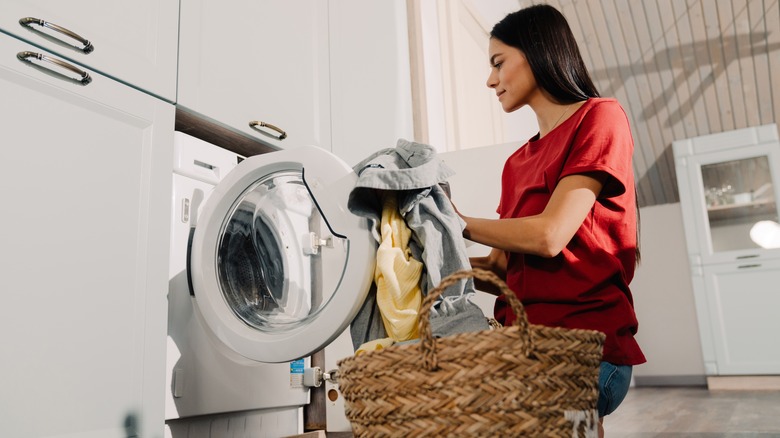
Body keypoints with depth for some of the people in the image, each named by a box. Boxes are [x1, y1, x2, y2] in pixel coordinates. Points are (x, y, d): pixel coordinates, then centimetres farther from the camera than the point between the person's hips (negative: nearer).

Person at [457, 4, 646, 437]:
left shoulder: (600, 118, -2)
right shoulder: (517, 162, 16)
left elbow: (550, 236, -14)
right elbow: (503, 269, 13)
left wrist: (459, 223, -3)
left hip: (583, 340, -6)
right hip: (523, 340, 6)